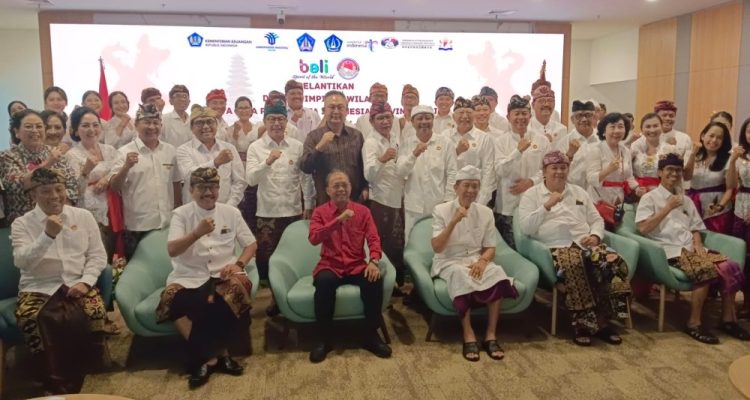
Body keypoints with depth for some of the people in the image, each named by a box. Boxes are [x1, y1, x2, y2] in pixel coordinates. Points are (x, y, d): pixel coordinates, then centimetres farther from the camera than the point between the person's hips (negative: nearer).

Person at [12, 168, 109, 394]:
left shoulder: (84, 217, 9)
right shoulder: (22, 224, 5)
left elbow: (98, 255, 7)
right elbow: (21, 262, -10)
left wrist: (85, 281, -9)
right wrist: (48, 235, -21)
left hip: (77, 285, 1)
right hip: (38, 289, 0)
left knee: (94, 313, -30)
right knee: (30, 320, -32)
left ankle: (73, 382, -10)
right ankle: (57, 386, -12)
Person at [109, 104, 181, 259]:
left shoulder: (170, 151, 7)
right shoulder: (126, 152, -3)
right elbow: (114, 187, -7)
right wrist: (126, 167, -23)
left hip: (168, 224, 3)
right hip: (137, 226, -3)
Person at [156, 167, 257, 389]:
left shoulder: (231, 212, 9)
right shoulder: (181, 214, 3)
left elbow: (251, 244, 12)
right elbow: (171, 250, -9)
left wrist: (238, 264, -7)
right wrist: (197, 233, -25)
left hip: (223, 274, 1)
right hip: (189, 276, -1)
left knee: (238, 290, -33)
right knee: (174, 302, -32)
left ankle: (204, 357, -15)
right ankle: (216, 354, -17)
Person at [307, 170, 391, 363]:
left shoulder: (362, 211, 7)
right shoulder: (320, 212, 3)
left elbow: (373, 239, -1)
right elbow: (313, 238, -14)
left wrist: (373, 261, -21)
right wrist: (338, 220, -24)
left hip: (357, 266, 2)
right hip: (330, 266, -1)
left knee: (375, 279, -30)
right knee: (324, 282, -35)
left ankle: (371, 335, -11)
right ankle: (323, 339, -18)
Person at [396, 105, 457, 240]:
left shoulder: (445, 143, 2)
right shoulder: (406, 144, 5)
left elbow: (451, 173, 0)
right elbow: (400, 173, -6)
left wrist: (448, 201, -6)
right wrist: (414, 154, -21)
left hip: (439, 205, -1)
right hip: (414, 206, 1)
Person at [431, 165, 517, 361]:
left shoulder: (485, 212, 7)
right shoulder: (441, 210, -3)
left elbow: (490, 248, 7)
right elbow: (436, 248, -12)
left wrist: (482, 261, -16)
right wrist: (454, 222, -22)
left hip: (476, 261, 3)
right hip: (449, 262, -3)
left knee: (498, 273, -30)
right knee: (461, 275, -38)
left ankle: (491, 336, -24)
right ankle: (469, 336, -32)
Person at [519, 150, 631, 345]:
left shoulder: (579, 192, 25)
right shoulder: (532, 195, 10)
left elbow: (597, 220, 21)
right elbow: (525, 227, -4)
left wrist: (595, 235, -1)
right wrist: (548, 205, -9)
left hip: (585, 243, 5)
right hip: (556, 247, -5)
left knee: (615, 262, -26)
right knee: (575, 266, -39)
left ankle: (602, 321, -16)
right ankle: (582, 323, -24)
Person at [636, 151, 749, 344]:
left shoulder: (686, 200, 24)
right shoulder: (650, 198, 4)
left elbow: (695, 227, 21)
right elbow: (643, 228, -9)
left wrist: (698, 244, -1)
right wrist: (668, 208, -10)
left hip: (690, 248, 6)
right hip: (670, 250, -6)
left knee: (730, 267, -18)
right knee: (706, 270, -31)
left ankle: (728, 320, -5)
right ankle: (694, 324, -19)